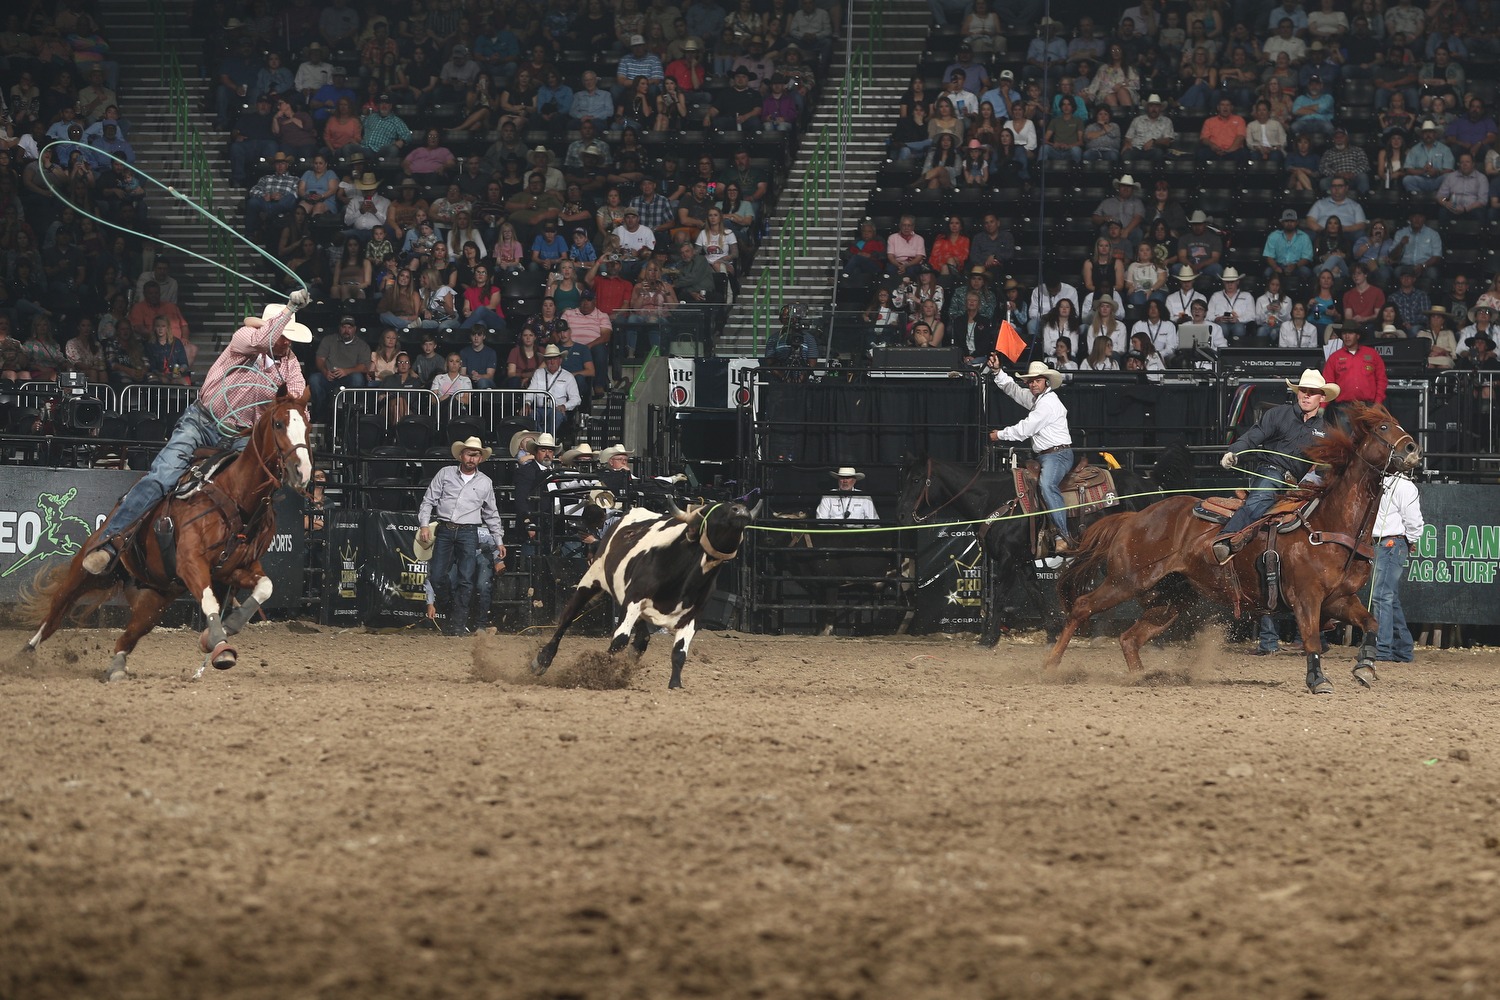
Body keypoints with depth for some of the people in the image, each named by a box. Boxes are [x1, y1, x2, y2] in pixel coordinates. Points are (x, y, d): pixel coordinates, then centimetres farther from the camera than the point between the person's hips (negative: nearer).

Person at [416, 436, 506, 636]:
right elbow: (428, 501, 6)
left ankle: (458, 624, -4)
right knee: (437, 575, -5)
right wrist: (424, 525, -7)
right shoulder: (445, 474, 7)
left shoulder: (485, 482, 11)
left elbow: (491, 514, 19)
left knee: (465, 580, -7)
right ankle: (453, 609, 16)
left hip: (468, 532, 0)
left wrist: (499, 541, 16)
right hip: (444, 530, 0)